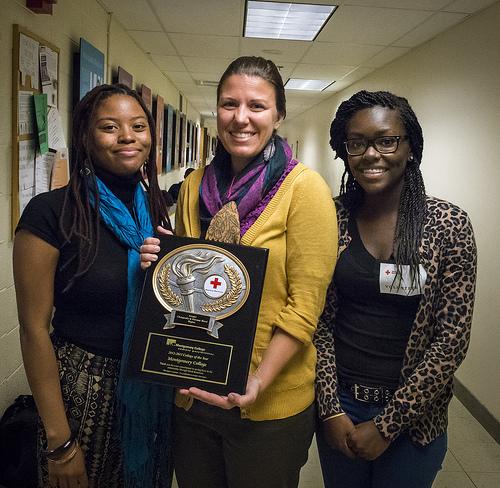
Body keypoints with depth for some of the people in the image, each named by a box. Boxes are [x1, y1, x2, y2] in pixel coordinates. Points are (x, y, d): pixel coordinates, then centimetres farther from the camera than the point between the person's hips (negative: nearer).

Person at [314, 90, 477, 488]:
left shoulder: (449, 225, -12)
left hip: (413, 416, -1)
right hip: (338, 405, 2)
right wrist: (331, 409, -9)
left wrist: (387, 424, -12)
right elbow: (319, 320, -5)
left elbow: (451, 341, -12)